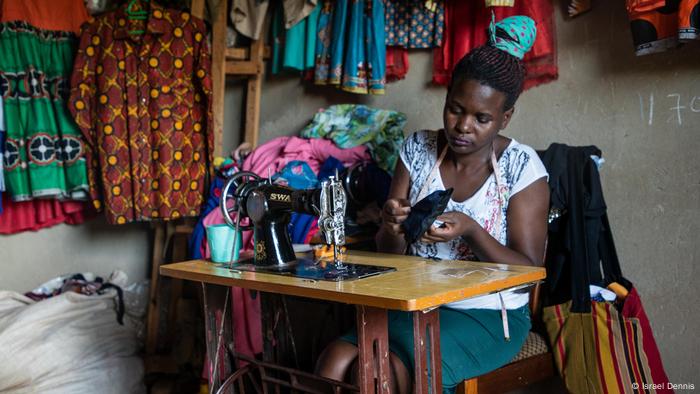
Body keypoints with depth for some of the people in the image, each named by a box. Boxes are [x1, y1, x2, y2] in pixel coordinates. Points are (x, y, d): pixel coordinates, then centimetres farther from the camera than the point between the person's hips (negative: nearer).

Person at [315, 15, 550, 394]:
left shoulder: (521, 166, -8)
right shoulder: (417, 149, 2)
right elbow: (389, 253, 5)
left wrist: (470, 230, -26)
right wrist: (393, 227, -20)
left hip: (488, 316, -4)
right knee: (333, 363, -24)